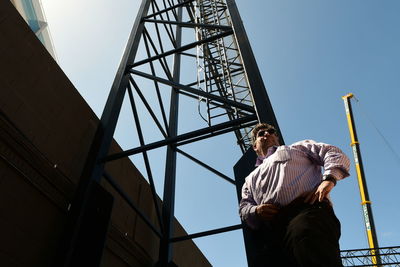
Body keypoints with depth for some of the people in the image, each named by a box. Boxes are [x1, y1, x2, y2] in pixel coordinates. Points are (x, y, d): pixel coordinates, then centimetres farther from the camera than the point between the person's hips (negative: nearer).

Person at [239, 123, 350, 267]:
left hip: (307, 209, -3)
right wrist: (256, 211, 4)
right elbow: (244, 206, 29)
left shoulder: (298, 147, 31)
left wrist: (328, 179, -2)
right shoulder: (250, 179, 38)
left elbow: (336, 154, 19)